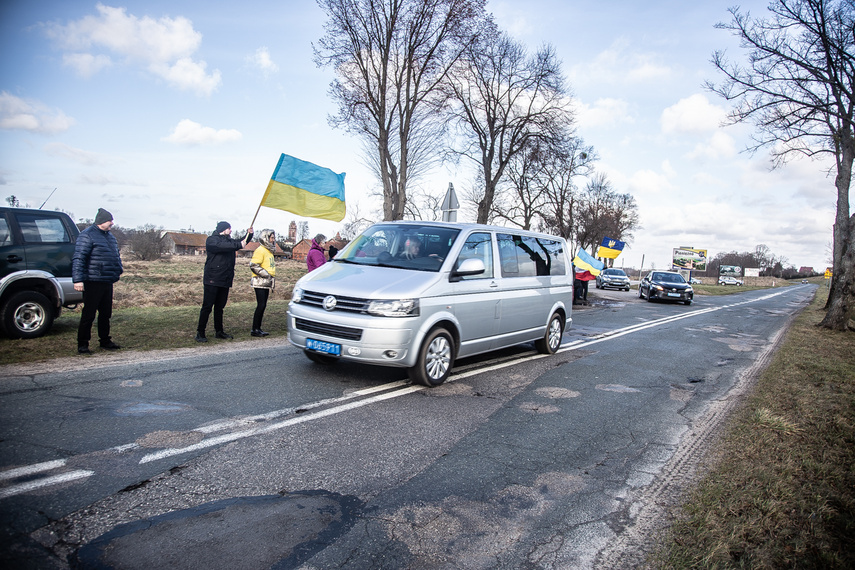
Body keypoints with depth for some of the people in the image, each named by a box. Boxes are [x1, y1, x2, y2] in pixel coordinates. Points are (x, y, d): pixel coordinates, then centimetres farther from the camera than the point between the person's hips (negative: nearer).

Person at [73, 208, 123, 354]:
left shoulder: (110, 236, 17)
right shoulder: (87, 235, -9)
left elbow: (116, 255, 29)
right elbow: (78, 259, -14)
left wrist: (119, 268, 21)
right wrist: (78, 280, -20)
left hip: (108, 282, 8)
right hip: (93, 283, -8)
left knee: (106, 313, 13)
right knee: (88, 314, -3)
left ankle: (105, 341, 23)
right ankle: (82, 344, 6)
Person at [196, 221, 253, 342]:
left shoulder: (229, 240, 19)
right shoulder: (211, 240, -3)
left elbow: (242, 242, 28)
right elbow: (221, 246, -23)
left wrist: (249, 234, 8)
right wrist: (239, 244, -22)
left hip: (225, 280, 7)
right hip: (212, 280, -7)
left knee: (220, 307, 13)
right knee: (207, 306, -5)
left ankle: (219, 331, 19)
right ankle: (200, 333, 0)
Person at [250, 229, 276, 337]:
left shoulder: (269, 251, 20)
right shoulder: (260, 250, -11)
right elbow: (253, 265, -19)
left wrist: (272, 278, 19)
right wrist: (266, 274, -18)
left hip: (266, 283, 9)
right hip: (260, 283, -9)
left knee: (263, 306, 9)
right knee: (261, 305, -11)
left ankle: (258, 328, 15)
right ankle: (254, 330, -6)